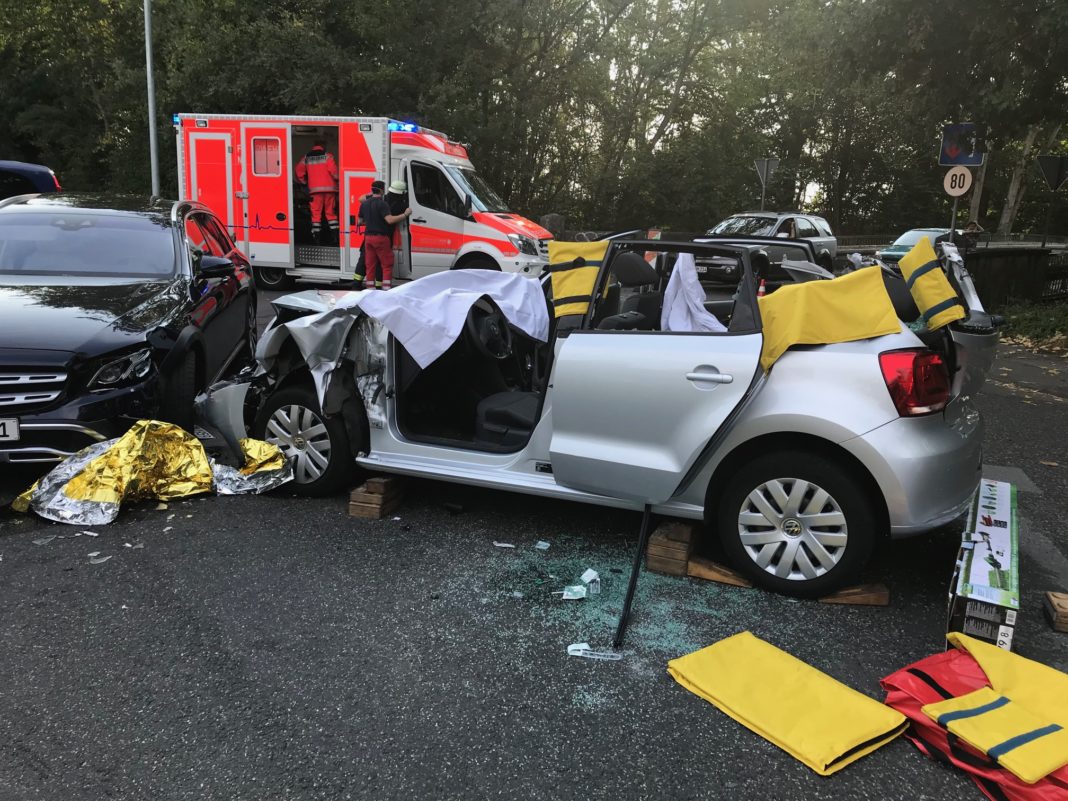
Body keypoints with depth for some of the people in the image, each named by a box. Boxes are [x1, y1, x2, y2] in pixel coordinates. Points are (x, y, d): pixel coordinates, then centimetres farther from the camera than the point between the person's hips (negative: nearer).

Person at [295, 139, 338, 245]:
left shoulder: (306, 158, 11)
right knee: (330, 213, 6)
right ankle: (334, 237, 1)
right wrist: (337, 179, 5)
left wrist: (305, 183, 24)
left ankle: (317, 238, -1)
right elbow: (333, 170, -11)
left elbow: (299, 172, 11)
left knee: (316, 213, 3)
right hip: (329, 188, -1)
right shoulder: (327, 156, 0)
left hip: (314, 189, 1)